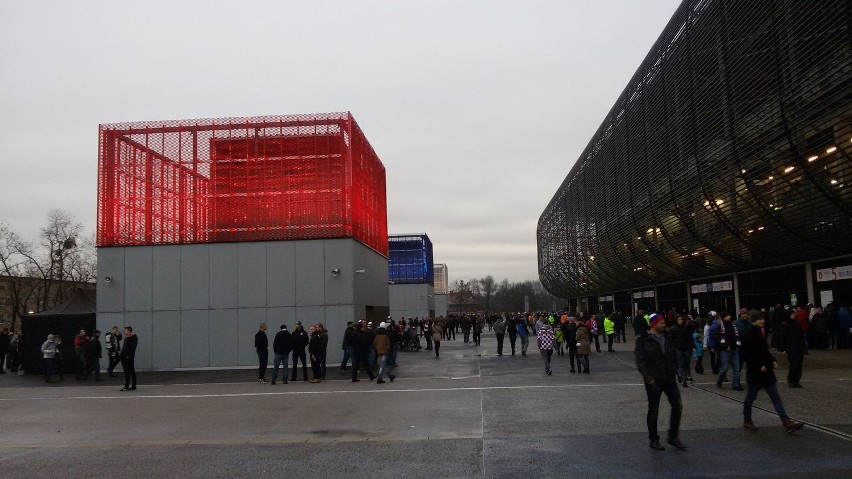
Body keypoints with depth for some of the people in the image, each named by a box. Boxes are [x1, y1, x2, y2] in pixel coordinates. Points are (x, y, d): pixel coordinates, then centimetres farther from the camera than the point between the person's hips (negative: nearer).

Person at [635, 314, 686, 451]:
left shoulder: (667, 338, 10)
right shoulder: (643, 341, -9)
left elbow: (672, 356, 20)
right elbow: (640, 362, -13)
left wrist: (673, 372, 10)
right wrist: (649, 378, -21)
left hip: (669, 379, 6)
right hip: (654, 381, -6)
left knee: (677, 406, 3)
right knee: (653, 411, 4)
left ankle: (673, 436, 18)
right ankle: (653, 440, 18)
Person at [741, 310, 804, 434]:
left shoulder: (761, 332, 9)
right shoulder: (749, 335, -16)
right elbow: (747, 355, -19)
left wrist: (772, 360, 8)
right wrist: (759, 366, -22)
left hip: (766, 369, 8)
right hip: (755, 371, -8)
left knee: (776, 397, 4)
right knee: (751, 396, 6)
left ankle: (786, 422, 3)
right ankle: (747, 421, 20)